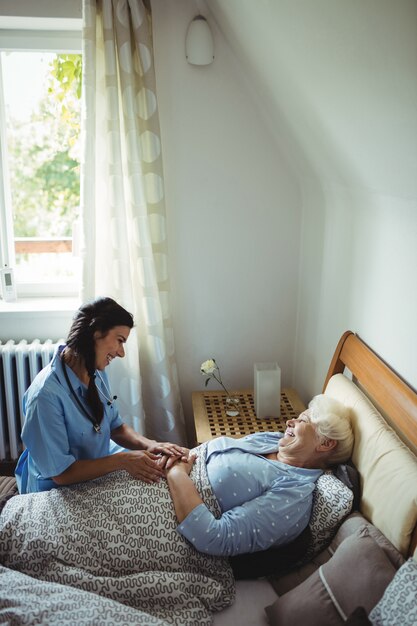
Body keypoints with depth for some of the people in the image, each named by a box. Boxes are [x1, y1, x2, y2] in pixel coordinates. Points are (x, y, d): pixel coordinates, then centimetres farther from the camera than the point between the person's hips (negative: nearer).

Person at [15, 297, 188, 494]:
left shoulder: (97, 373, -6)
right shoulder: (46, 393, -30)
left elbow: (116, 427, 3)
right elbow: (60, 473, -25)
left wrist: (150, 445, -15)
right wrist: (123, 460, -26)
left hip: (101, 467, 7)